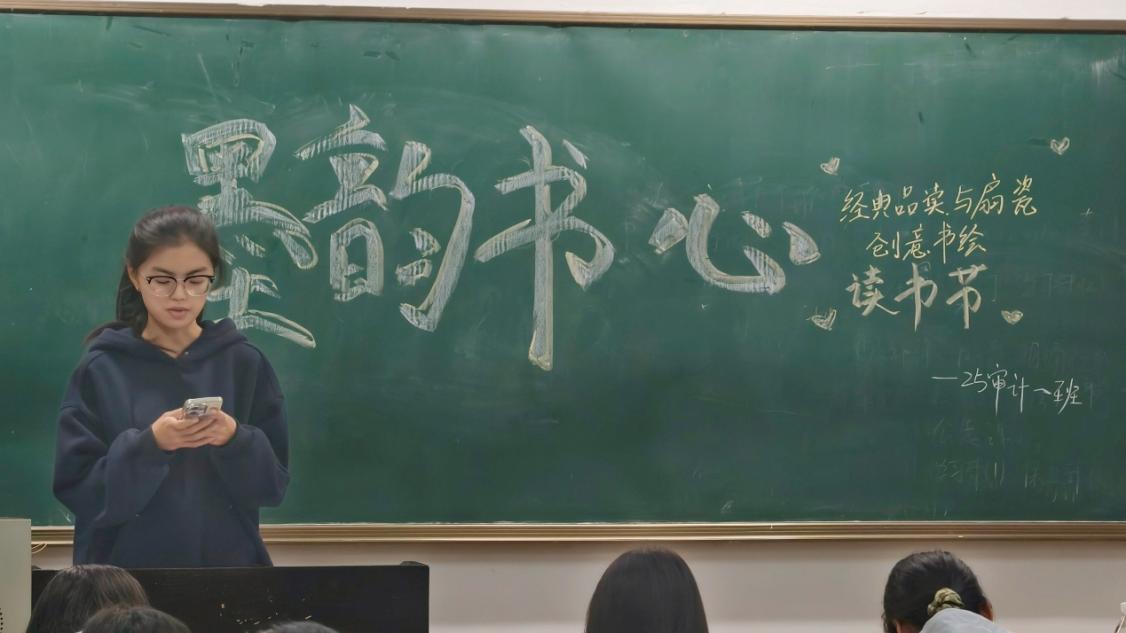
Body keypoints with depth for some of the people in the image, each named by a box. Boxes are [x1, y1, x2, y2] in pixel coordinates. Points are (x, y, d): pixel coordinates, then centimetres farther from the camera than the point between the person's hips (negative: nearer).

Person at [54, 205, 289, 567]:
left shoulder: (245, 363, 0)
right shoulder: (102, 369, -4)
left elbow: (275, 481, 0)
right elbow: (75, 487, -8)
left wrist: (235, 441, -18)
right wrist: (148, 445, -21)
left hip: (228, 567, 1)